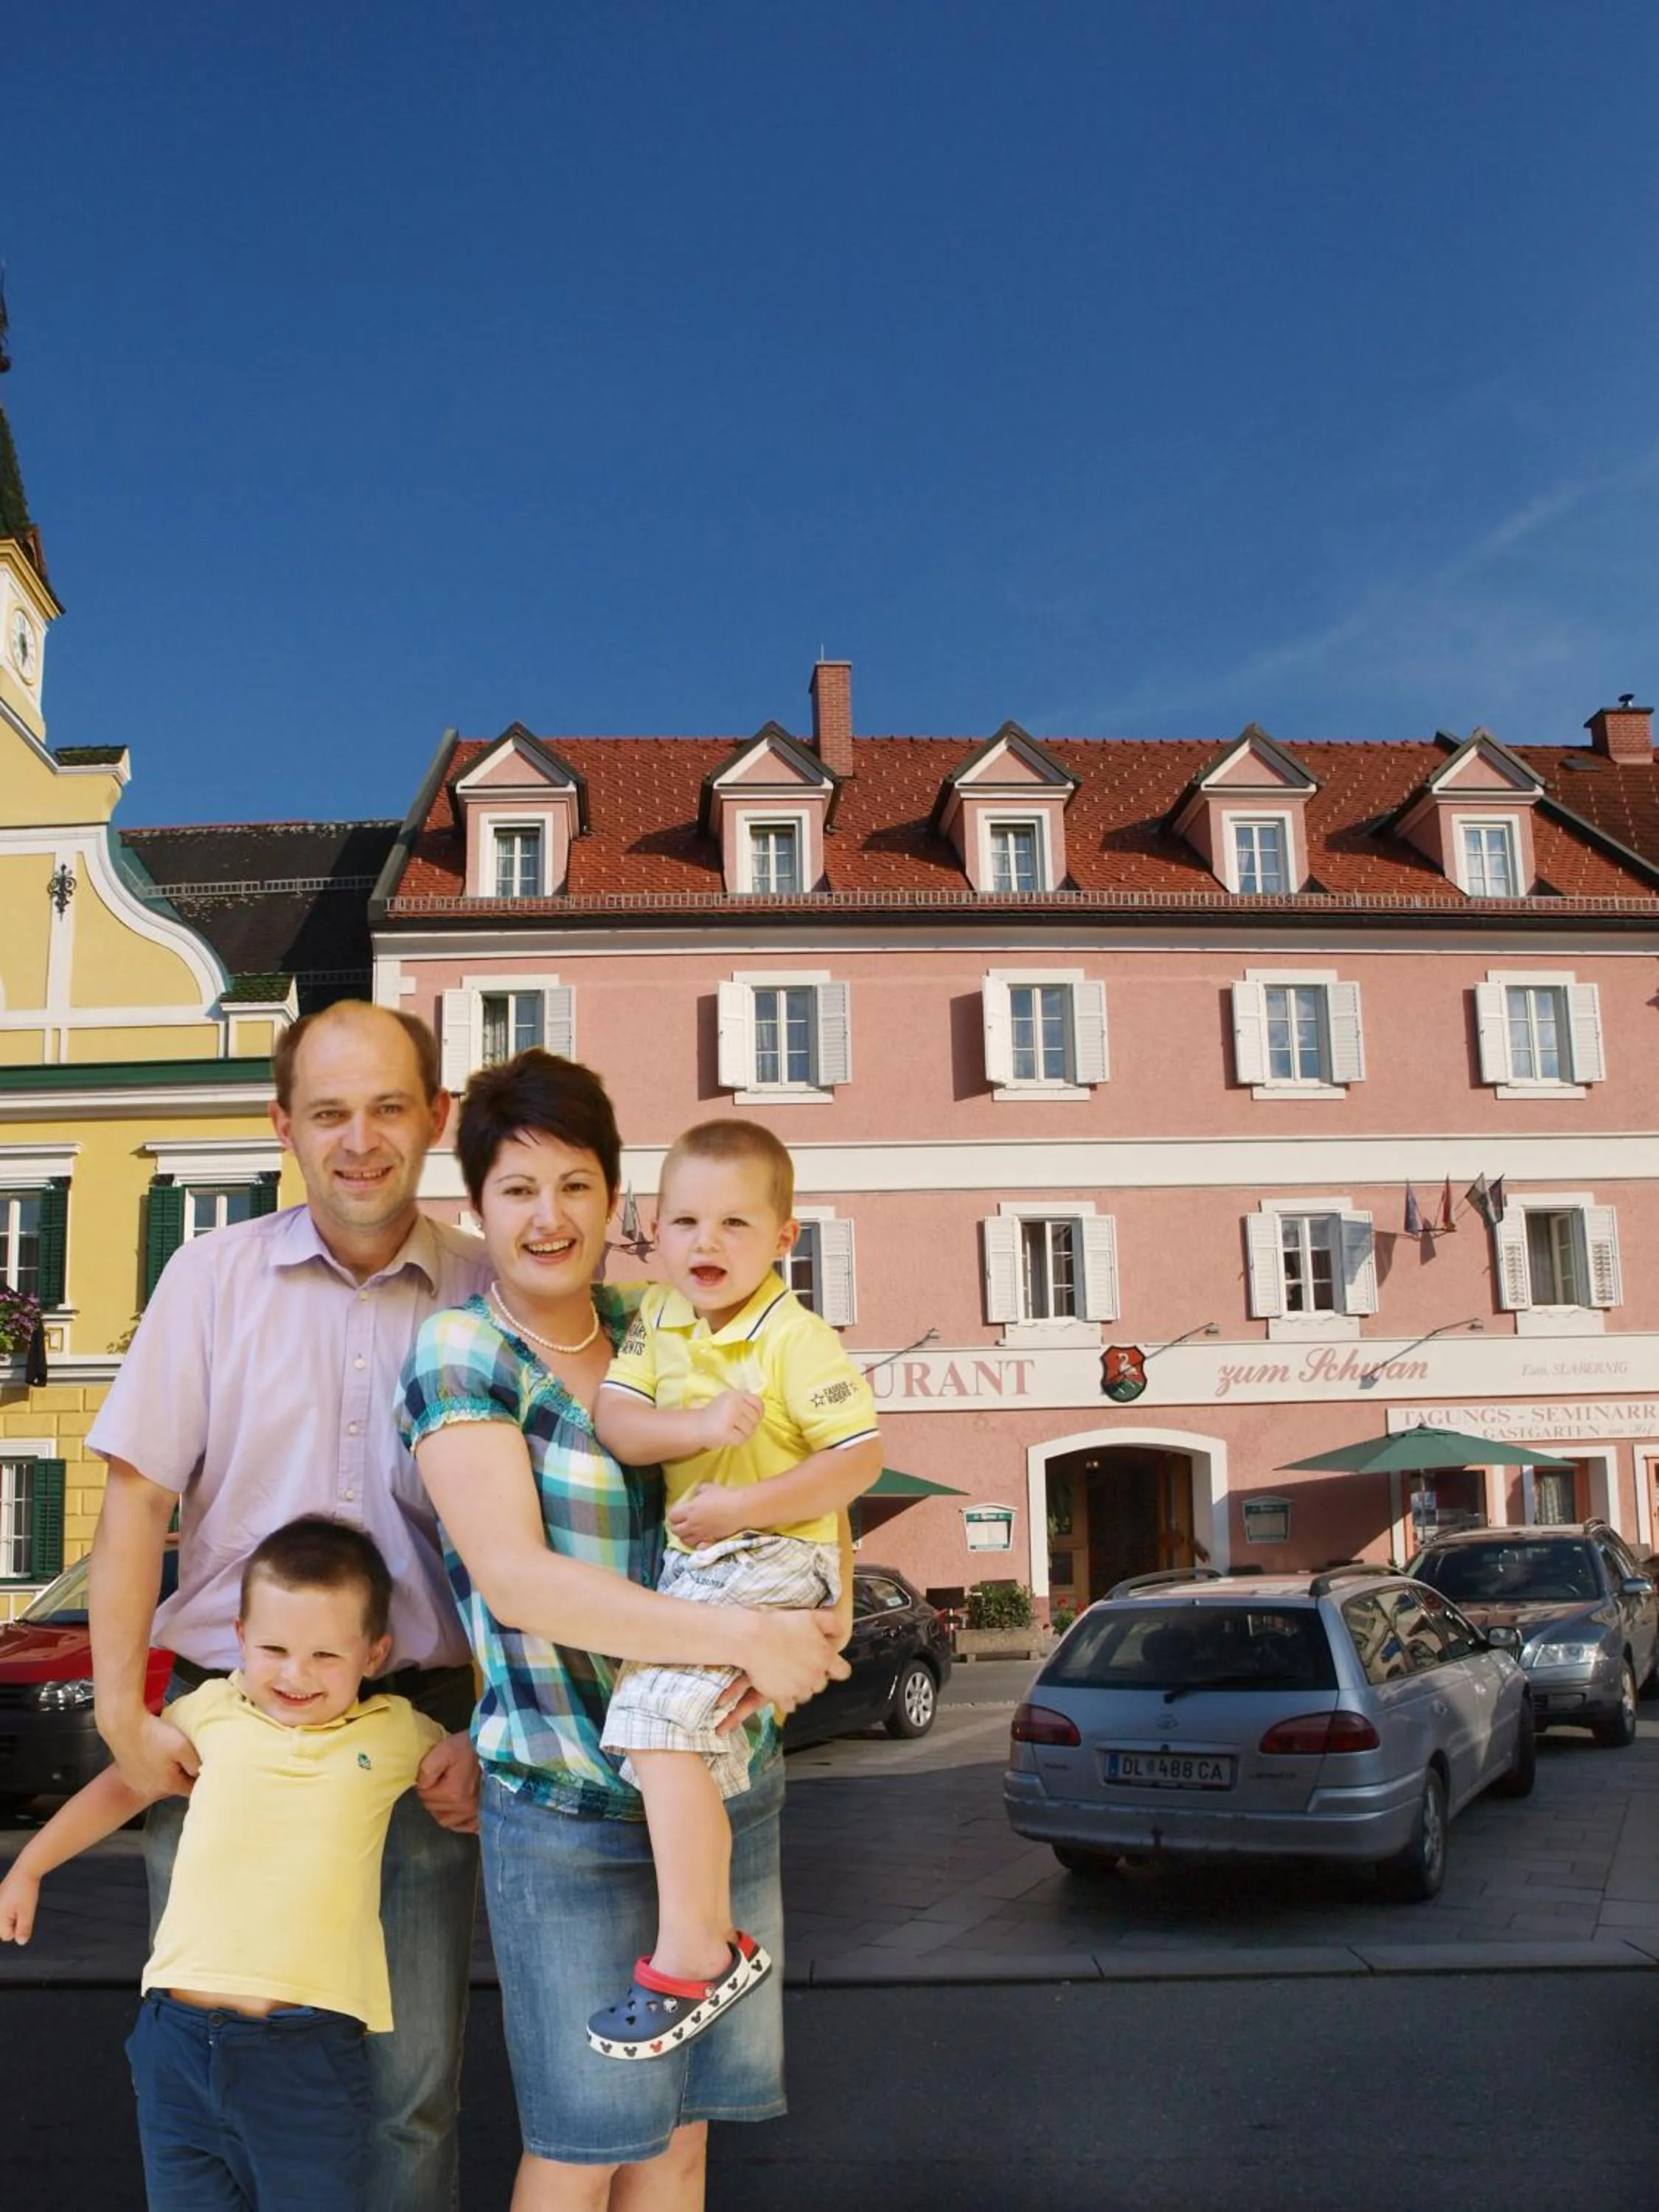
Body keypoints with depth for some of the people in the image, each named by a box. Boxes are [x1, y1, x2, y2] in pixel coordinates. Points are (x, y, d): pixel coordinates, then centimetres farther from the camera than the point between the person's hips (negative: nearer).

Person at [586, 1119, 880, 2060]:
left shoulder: (798, 1339, -13)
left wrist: (741, 1507, -22)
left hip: (774, 1558, -8)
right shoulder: (656, 1319, 6)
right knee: (694, 1738, 15)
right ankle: (718, 1929, 32)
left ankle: (689, 1952, -15)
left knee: (660, 1712, -22)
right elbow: (614, 1419, -4)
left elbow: (861, 1457, -16)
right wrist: (696, 1426, -23)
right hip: (696, 1560, 8)